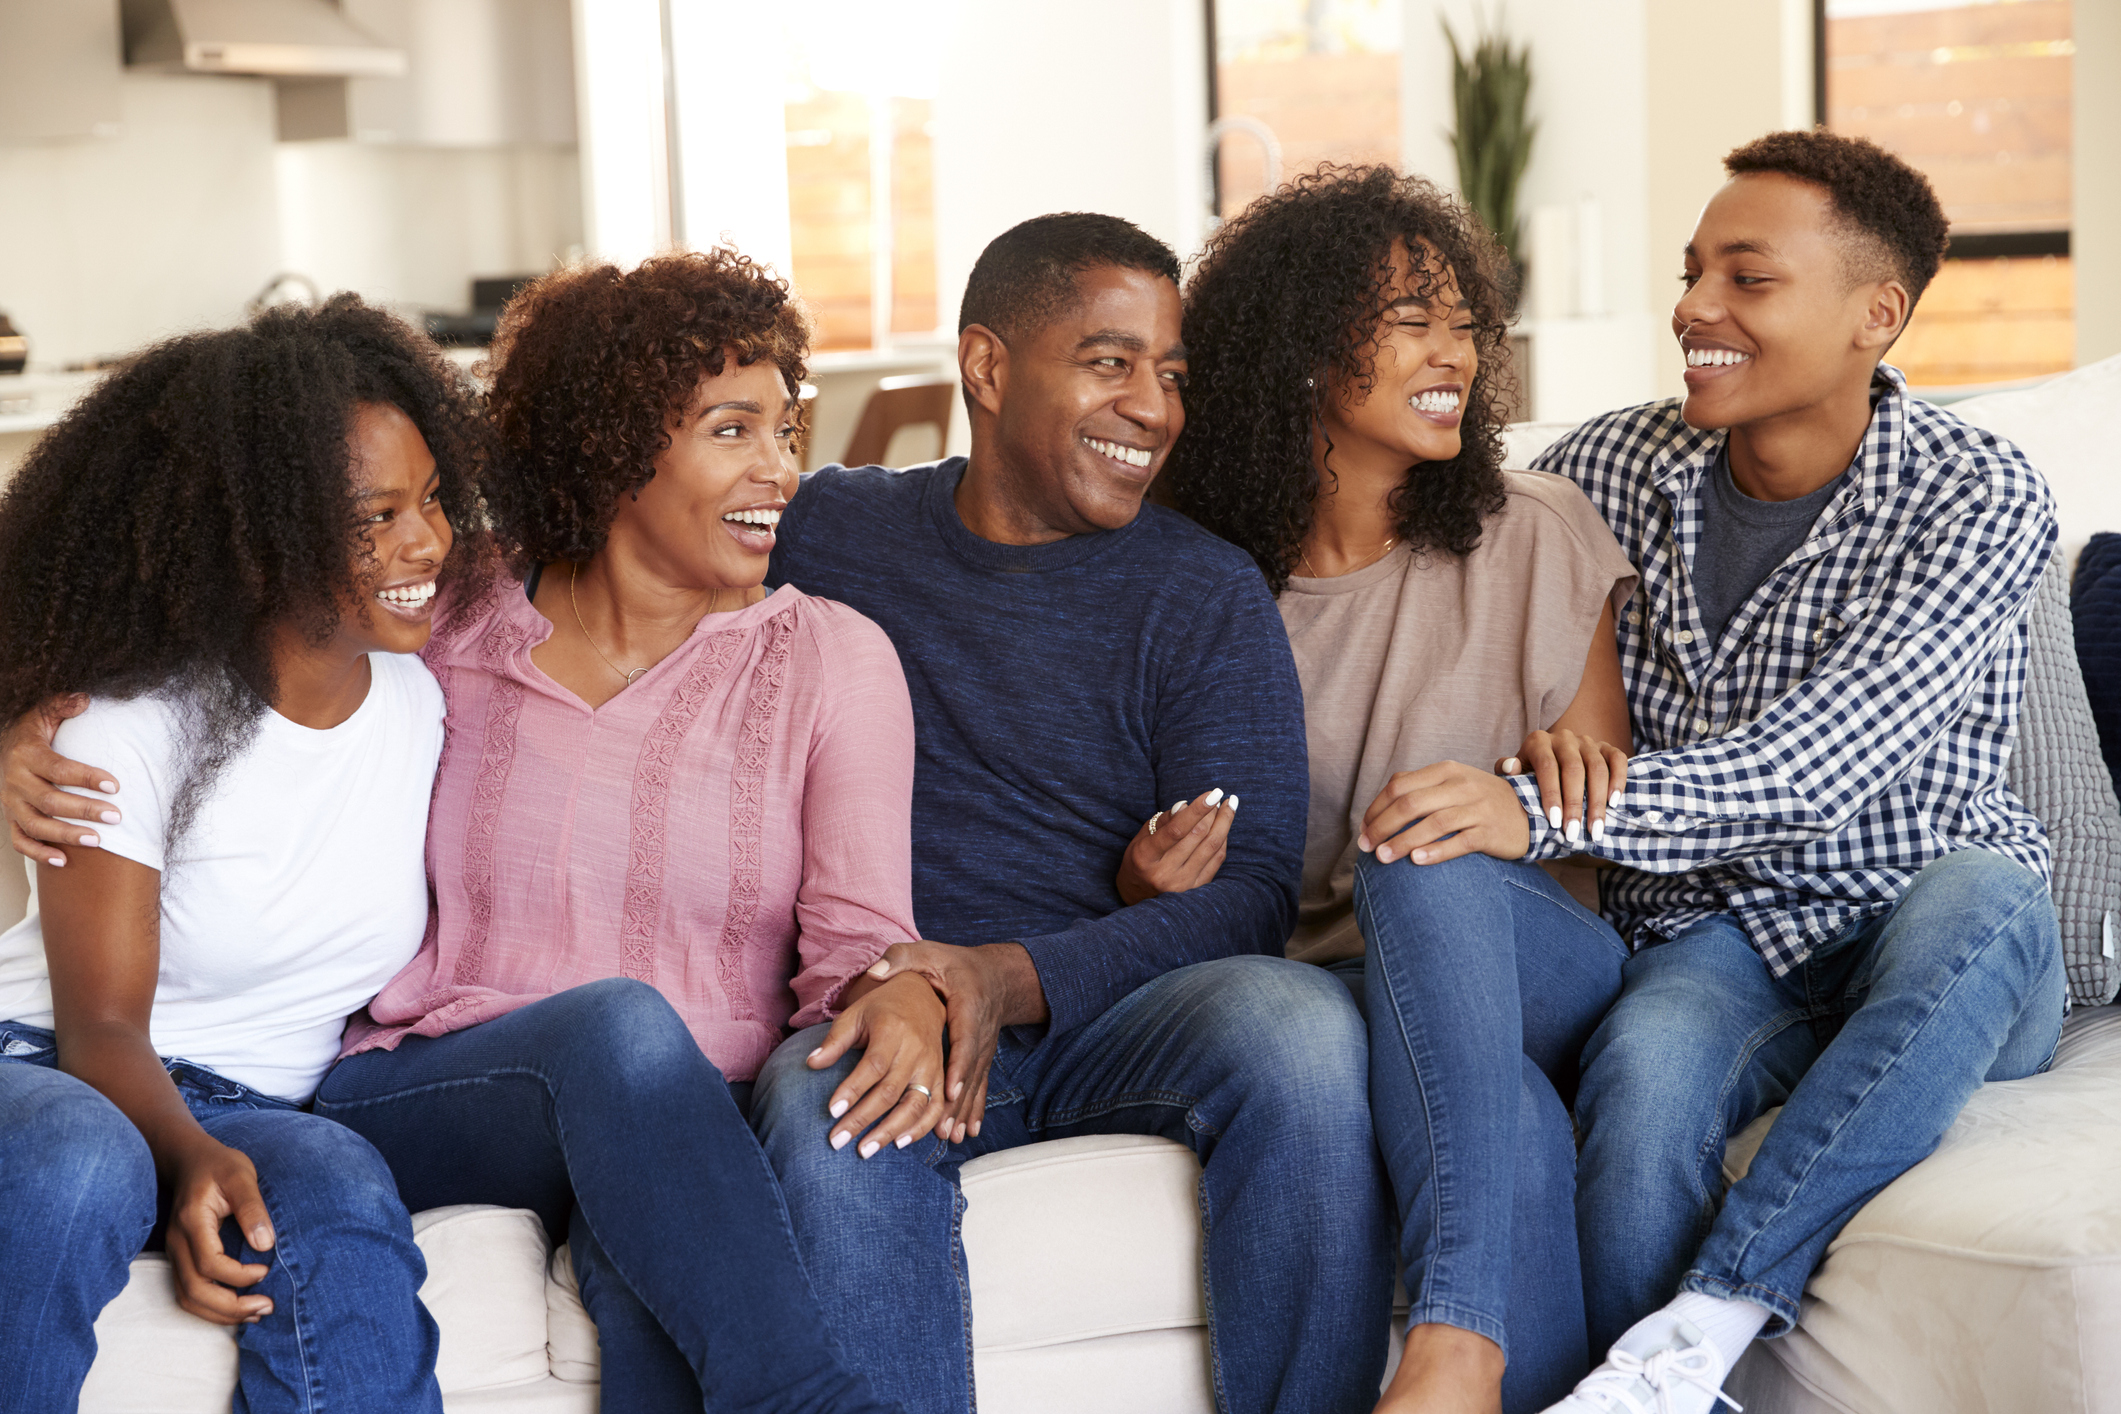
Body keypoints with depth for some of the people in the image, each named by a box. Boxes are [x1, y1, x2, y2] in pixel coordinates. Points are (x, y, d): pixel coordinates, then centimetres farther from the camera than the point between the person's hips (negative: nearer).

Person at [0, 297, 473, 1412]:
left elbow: (414, 942, 14)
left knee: (342, 1192, -34)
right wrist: (192, 1158, -32)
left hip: (251, 1112, 3)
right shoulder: (135, 727, -11)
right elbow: (100, 1025, -12)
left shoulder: (421, 703, 4)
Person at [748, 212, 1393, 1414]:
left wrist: (1014, 979, -21)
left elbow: (1252, 888, -2)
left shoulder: (1207, 593, 7)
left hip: (1108, 1006, 0)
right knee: (831, 1107, -35)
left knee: (1300, 1022, -31)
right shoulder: (828, 532, 12)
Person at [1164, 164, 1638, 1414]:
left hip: (1539, 970, 1)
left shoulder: (1534, 536, 8)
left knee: (1424, 861, -38)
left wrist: (1528, 808, -21)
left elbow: (1603, 803, 4)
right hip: (1335, 992, 0)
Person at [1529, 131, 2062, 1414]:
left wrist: (1543, 809, -37)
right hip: (1720, 935, 2)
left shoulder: (1981, 499, -11)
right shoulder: (1612, 466, 2)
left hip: (1940, 967, -2)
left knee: (1982, 891, -38)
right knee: (1643, 1078, -34)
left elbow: (1819, 770, -25)